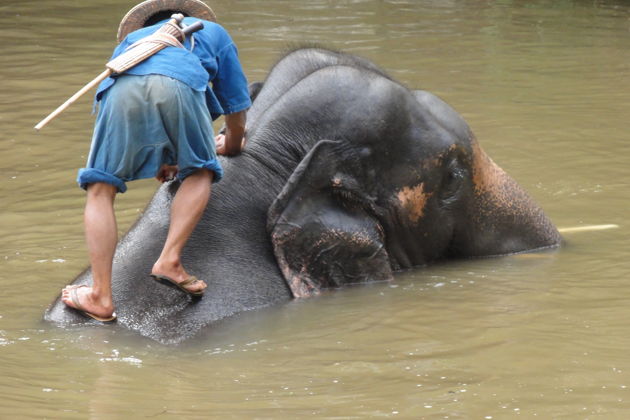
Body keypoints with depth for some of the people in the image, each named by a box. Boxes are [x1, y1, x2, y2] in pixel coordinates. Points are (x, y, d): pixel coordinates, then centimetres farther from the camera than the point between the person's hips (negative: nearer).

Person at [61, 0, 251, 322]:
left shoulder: (131, 39, 47)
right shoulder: (212, 32, 42)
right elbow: (236, 108, 42)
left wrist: (158, 161, 62)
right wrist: (230, 145, 63)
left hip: (124, 87, 1)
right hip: (180, 84, -1)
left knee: (100, 187, 9)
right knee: (199, 171, 22)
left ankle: (101, 296, -1)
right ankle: (170, 259, 4)